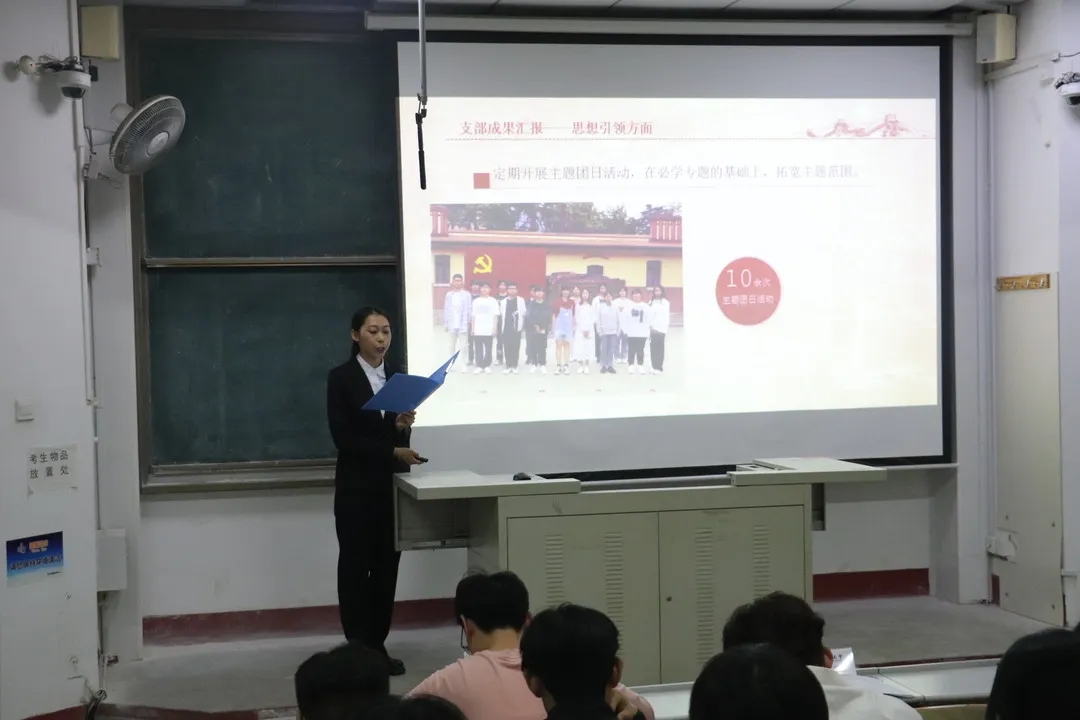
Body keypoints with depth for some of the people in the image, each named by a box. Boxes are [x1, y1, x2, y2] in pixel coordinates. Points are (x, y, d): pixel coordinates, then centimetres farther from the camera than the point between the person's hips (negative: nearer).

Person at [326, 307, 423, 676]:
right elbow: (343, 437, -12)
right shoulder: (341, 378, -4)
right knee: (355, 565, 1)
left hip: (392, 484, 5)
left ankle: (378, 646, 15)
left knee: (387, 565, 7)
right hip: (356, 485, -5)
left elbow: (399, 436, 11)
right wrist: (392, 451, -17)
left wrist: (403, 427, -12)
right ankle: (357, 648, 7)